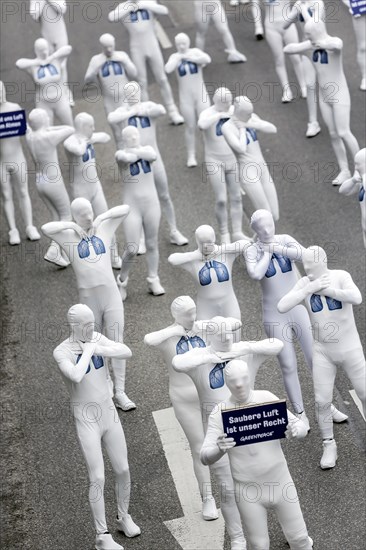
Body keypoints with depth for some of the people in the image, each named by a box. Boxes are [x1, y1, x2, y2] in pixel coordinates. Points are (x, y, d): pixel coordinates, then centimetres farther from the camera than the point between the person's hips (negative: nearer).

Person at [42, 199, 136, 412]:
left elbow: (126, 208, 5)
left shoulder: (104, 228, 5)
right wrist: (72, 225, -11)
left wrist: (102, 217, -1)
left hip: (111, 296, 1)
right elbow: (46, 228, -18)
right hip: (88, 300, -1)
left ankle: (120, 393, 3)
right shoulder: (69, 236, -2)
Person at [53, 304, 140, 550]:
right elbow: (76, 377, -39)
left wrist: (100, 350, -27)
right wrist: (89, 351, -25)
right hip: (86, 421, -5)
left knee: (123, 470, 11)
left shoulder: (95, 338, -2)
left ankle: (124, 517, 36)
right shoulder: (62, 352, -20)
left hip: (109, 414, 5)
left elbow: (127, 352, -13)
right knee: (98, 478, -6)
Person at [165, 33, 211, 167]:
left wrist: (189, 57, -21)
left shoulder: (195, 52, -5)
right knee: (190, 127, 4)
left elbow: (208, 60, -24)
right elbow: (167, 70, -22)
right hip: (186, 97, 0)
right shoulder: (175, 57, -3)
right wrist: (178, 57, -14)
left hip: (201, 95, 0)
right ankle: (191, 156, 14)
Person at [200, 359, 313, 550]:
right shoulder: (219, 414, -15)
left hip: (279, 482, 2)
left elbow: (301, 429, -10)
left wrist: (295, 430, -36)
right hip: (249, 490, -1)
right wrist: (220, 449, -45)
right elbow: (206, 457, -21)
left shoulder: (267, 398, -9)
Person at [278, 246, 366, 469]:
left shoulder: (340, 276, -15)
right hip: (323, 351, 2)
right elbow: (282, 307, -19)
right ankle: (329, 446, 19)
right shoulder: (304, 283, -8)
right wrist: (310, 288, -24)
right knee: (322, 401, 0)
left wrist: (326, 290, -28)